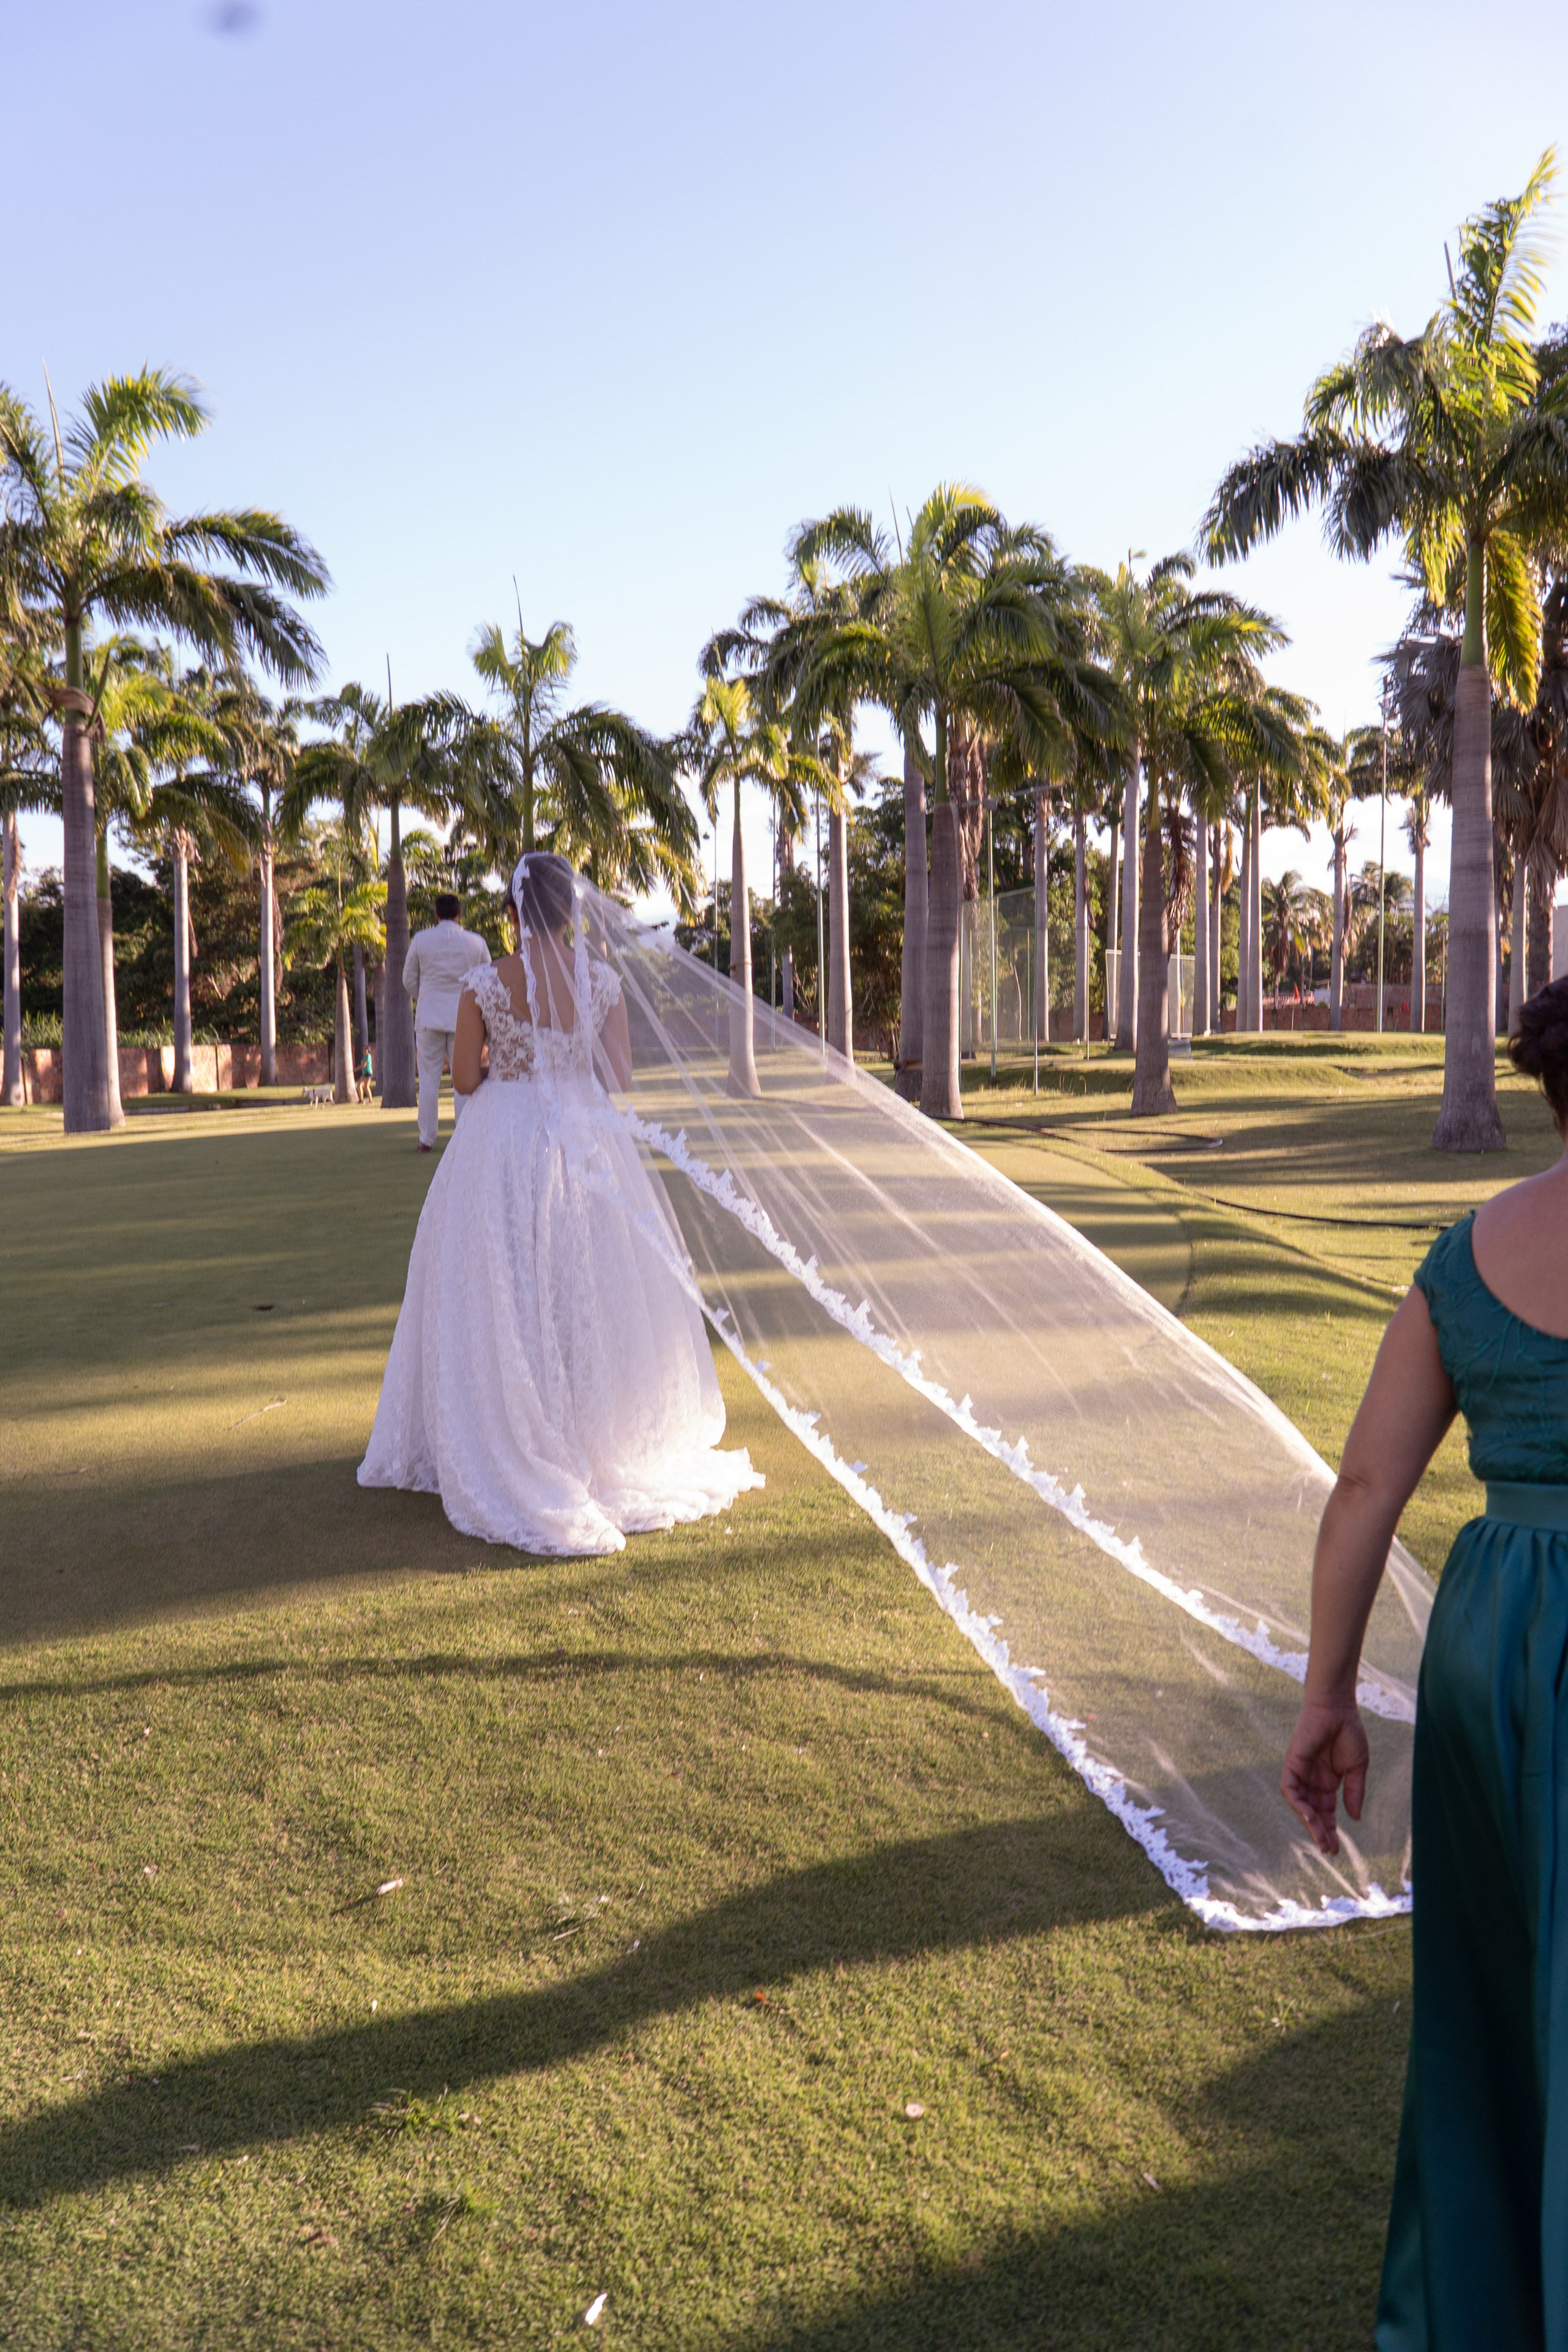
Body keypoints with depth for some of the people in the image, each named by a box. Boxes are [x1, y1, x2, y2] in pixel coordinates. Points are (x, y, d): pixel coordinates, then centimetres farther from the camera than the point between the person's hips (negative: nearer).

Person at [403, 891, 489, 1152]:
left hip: (429, 1016, 0)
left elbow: (409, 979, 6)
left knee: (429, 1080, 5)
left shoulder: (421, 940, -2)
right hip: (464, 1017, 0)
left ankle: (427, 1138, 5)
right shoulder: (476, 942, -2)